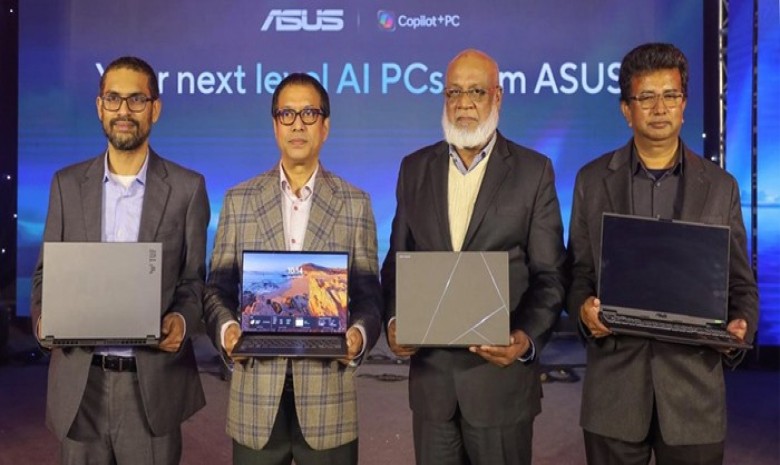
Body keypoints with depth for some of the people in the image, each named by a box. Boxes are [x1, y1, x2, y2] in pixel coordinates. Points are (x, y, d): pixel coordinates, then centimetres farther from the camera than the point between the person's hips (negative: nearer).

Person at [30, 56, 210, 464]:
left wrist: (181, 320, -18)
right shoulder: (67, 184, 7)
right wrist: (43, 317, -10)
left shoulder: (188, 187, 0)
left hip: (153, 382, -2)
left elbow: (194, 279, 2)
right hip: (80, 381, 2)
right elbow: (46, 270, 10)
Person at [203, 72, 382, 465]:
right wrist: (225, 328, -14)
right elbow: (218, 287, 5)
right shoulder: (239, 199, 6)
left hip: (327, 392, 0)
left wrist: (359, 333, -17)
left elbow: (368, 294, 3)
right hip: (256, 392, 1)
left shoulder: (355, 204, 4)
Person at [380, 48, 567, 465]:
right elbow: (397, 261, 9)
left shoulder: (533, 170, -3)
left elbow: (549, 274, -4)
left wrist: (527, 337, -20)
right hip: (430, 372, 3)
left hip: (501, 371, -2)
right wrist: (393, 321, -8)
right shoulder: (415, 168, 6)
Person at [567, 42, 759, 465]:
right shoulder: (592, 180, 3)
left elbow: (740, 283, 7)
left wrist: (740, 326, -13)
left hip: (694, 385, 0)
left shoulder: (720, 186, 4)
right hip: (614, 385, 0)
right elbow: (577, 272, 6)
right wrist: (583, 308, -15)